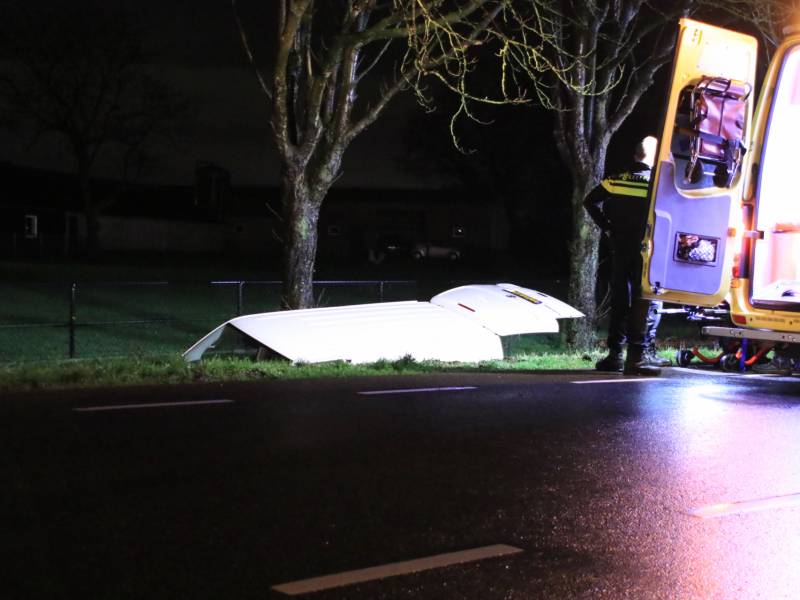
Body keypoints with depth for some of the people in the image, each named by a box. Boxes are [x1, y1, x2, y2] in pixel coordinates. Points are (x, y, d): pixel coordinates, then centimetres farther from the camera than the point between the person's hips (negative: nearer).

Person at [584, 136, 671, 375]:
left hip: (620, 249, 5)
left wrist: (607, 227, 10)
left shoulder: (616, 181, 6)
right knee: (647, 300, -1)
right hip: (646, 251, -5)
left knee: (619, 300, 12)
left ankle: (615, 354, 15)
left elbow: (590, 202, 8)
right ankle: (638, 355, -8)